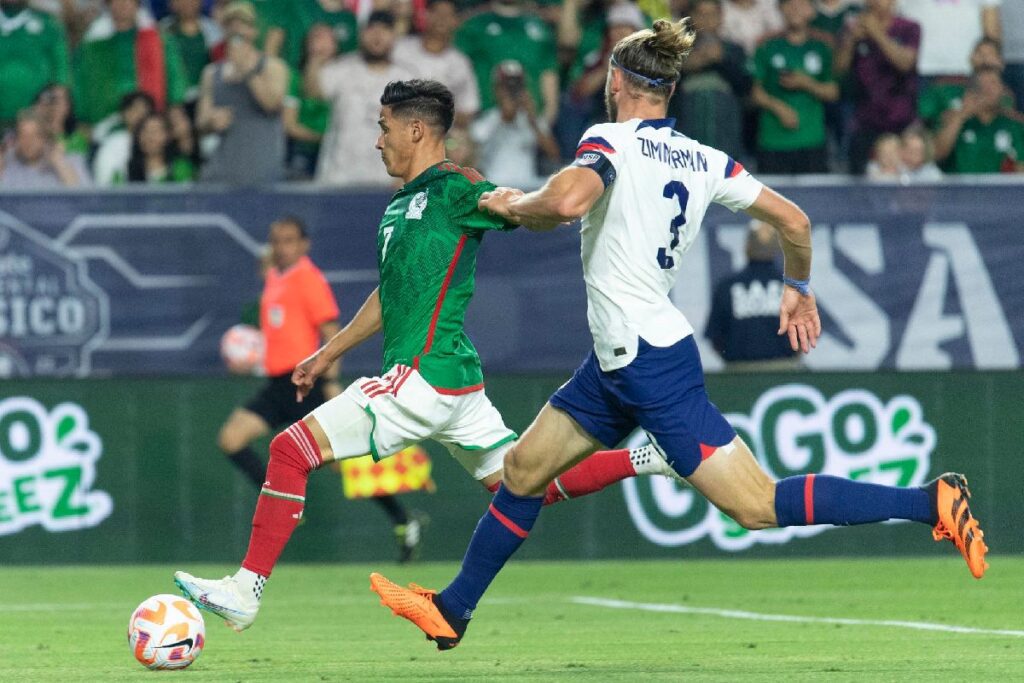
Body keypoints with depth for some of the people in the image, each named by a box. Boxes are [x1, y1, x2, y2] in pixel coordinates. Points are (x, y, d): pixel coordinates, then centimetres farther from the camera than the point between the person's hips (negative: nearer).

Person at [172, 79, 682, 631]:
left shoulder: (455, 189, -8)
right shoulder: (400, 205, 19)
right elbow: (390, 296, 30)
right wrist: (328, 354, 35)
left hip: (423, 376, -10)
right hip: (456, 379, 10)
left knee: (290, 451, -9)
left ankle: (245, 591, -9)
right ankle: (647, 460, 15)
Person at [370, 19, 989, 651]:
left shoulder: (612, 141, -12)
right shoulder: (703, 160, 8)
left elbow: (566, 201, -32)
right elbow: (794, 220, 12)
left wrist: (512, 205, -10)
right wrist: (799, 288, 31)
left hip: (650, 363, -9)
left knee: (758, 506, -11)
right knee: (523, 469, 17)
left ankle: (930, 501, -13)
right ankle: (452, 610, 26)